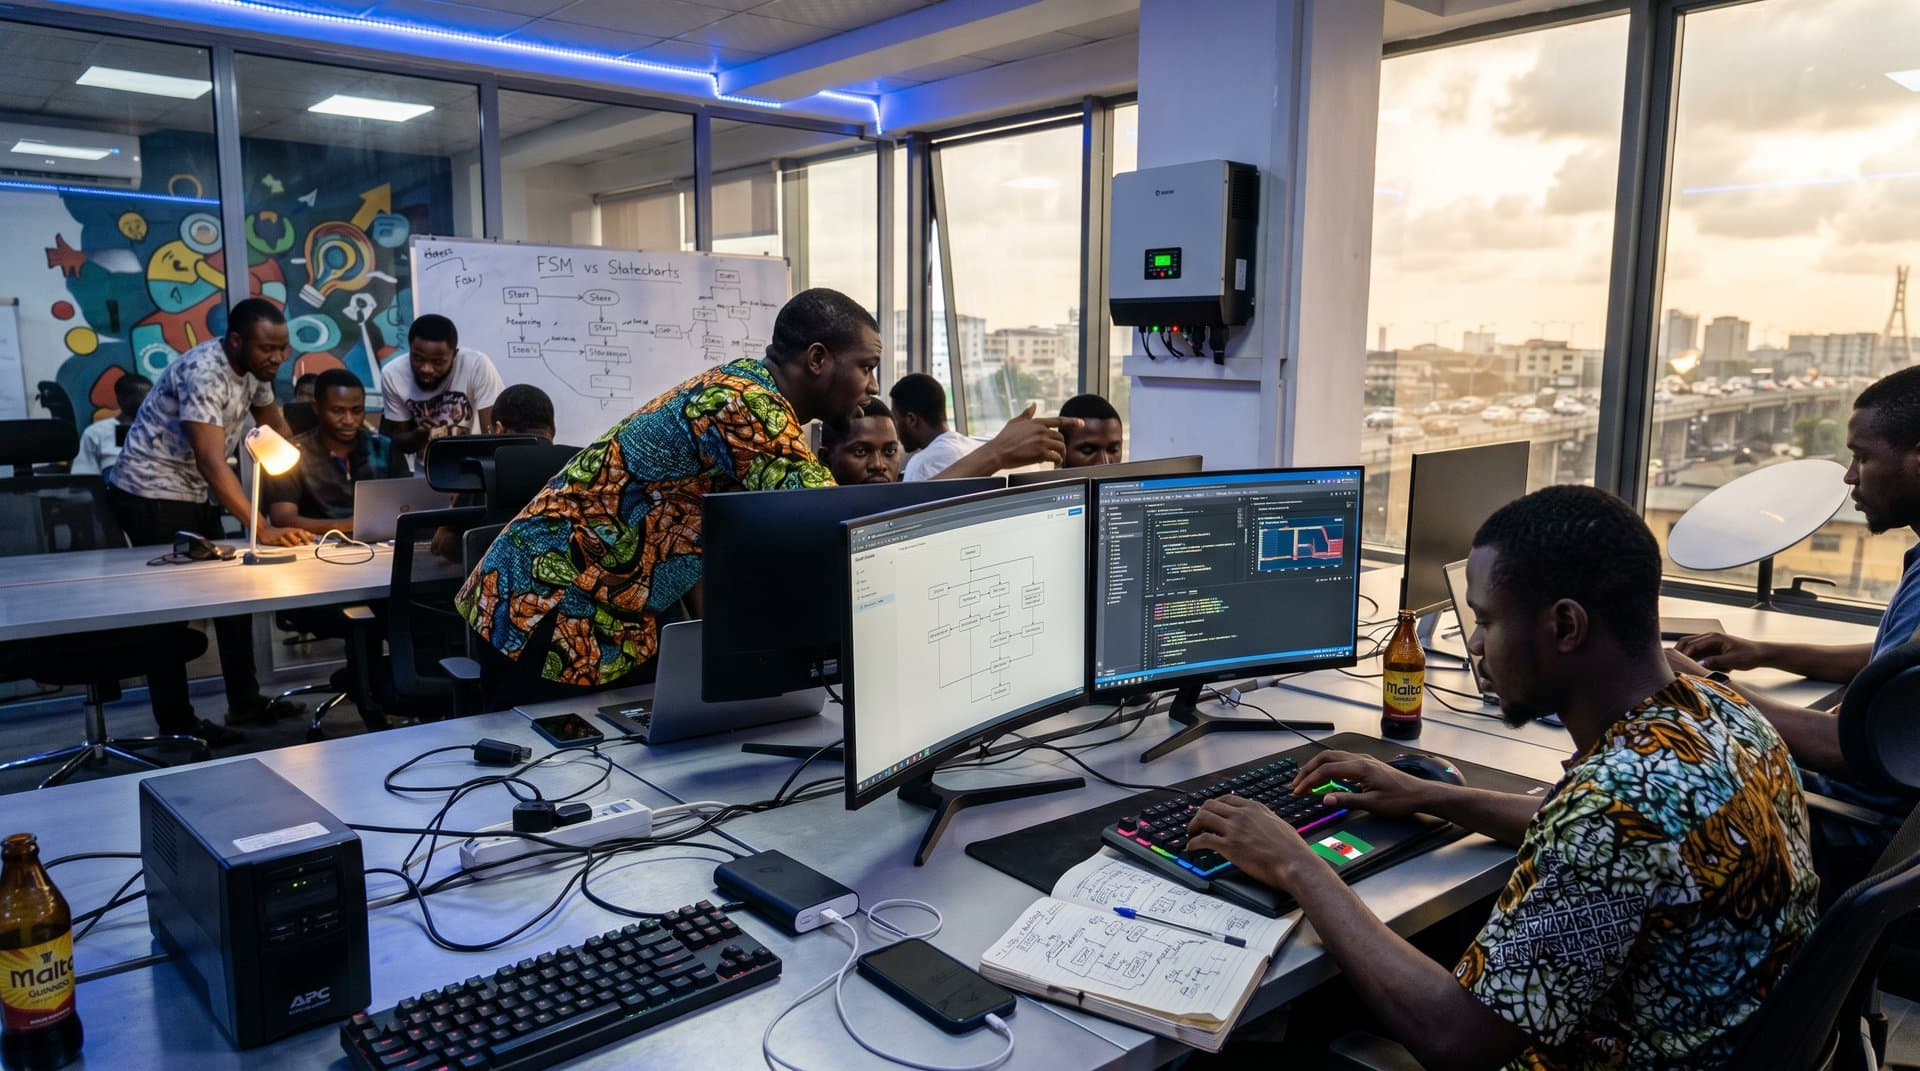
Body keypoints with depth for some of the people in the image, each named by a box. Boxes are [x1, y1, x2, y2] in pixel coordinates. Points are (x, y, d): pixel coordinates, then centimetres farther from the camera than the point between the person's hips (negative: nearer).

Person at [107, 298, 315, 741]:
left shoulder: (255, 368, -2)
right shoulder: (203, 373, -28)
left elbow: (275, 429, 12)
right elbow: (212, 461, -36)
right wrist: (262, 529, -42)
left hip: (193, 495, 9)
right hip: (149, 494, -9)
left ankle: (245, 700, 18)